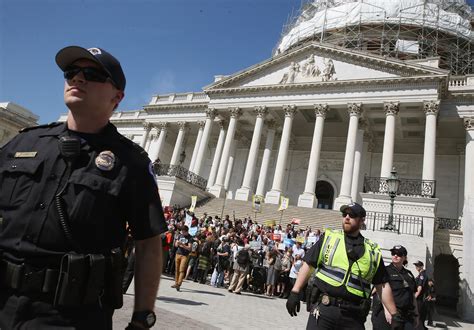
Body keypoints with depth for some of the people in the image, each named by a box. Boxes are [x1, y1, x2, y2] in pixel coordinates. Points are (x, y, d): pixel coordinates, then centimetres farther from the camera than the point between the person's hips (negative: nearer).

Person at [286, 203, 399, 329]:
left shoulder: (373, 252, 8)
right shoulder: (329, 237, 5)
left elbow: (382, 285, 14)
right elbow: (308, 264, 3)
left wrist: (394, 314, 13)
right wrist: (295, 292, -3)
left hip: (353, 316, 2)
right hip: (323, 308, -1)